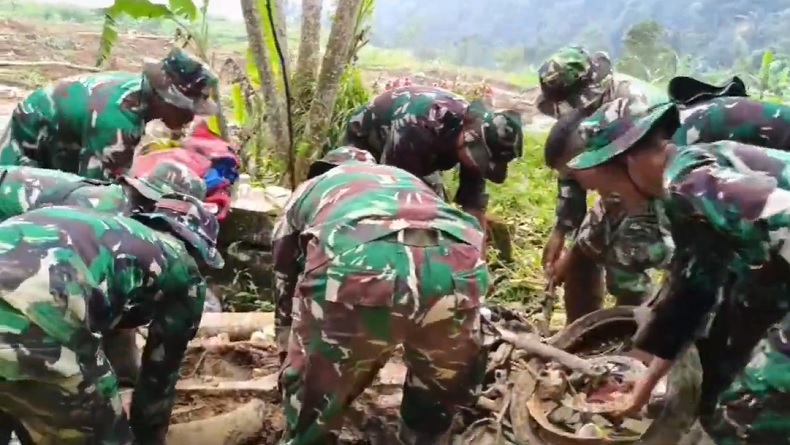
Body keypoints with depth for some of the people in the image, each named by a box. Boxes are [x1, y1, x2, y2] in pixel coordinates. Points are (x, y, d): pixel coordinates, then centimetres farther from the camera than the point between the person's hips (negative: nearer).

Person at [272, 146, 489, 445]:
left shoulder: (308, 191, 38)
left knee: (311, 400, 25)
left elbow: (284, 286, 44)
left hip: (355, 263, -2)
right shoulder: (410, 183, 45)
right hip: (454, 266, 3)